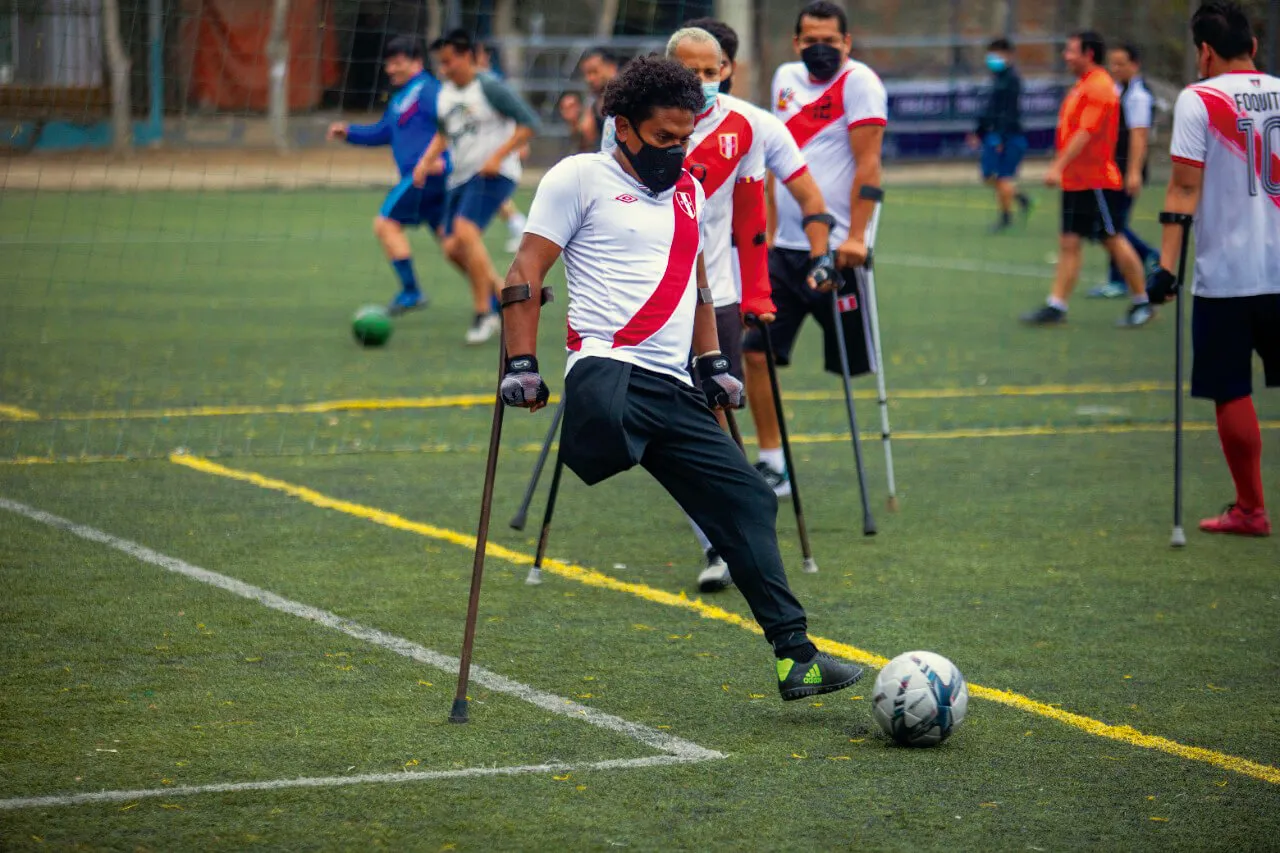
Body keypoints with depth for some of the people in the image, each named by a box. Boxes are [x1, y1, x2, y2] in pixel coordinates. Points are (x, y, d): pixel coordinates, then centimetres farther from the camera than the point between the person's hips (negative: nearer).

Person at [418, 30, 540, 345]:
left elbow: (529, 123, -15)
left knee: (466, 231, -25)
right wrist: (426, 161, 12)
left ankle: (484, 314, -17)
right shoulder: (446, 93, 12)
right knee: (453, 248, 4)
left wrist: (498, 157, -21)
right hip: (462, 177, 9)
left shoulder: (490, 88, -12)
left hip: (493, 174, -9)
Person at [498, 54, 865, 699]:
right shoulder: (581, 178, 3)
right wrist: (522, 366, -9)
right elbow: (526, 272, 0)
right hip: (610, 372, -7)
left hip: (677, 390, 7)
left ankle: (796, 655, 1)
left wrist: (713, 366, 25)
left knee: (746, 501, 0)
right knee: (608, 427, -44)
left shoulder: (689, 191, 24)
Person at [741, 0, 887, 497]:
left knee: (854, 366, -4)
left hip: (837, 249, -7)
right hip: (784, 246, 7)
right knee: (757, 352, 1)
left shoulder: (859, 83, -7)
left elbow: (867, 164, -13)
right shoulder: (786, 79, 14)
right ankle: (772, 466, 9)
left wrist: (855, 236, -21)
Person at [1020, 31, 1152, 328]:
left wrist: (1058, 167, -26)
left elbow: (1085, 133, -23)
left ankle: (1141, 302, 10)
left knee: (1113, 240, -1)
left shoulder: (1099, 86, -16)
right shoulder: (1082, 86, 15)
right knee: (1069, 244, 6)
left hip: (1097, 181, -9)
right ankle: (1056, 306, 5)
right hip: (1077, 181, 9)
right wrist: (1060, 169, 20)